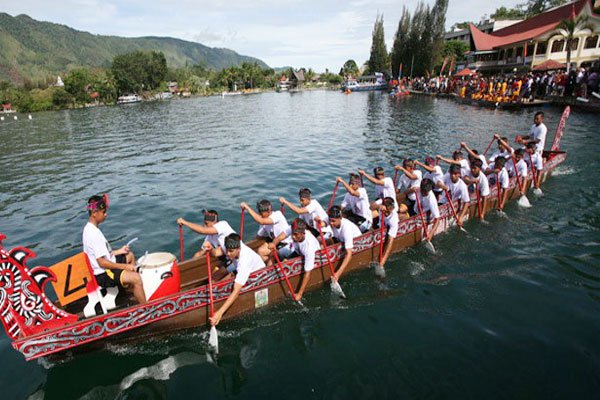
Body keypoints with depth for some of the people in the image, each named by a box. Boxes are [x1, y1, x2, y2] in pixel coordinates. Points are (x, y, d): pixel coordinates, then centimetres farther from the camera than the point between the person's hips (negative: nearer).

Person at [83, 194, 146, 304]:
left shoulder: (89, 228, 6)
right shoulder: (94, 234, -26)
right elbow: (102, 263, -26)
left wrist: (118, 251, 9)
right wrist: (124, 266, -20)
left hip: (101, 269, 11)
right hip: (102, 275, -11)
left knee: (130, 255, 26)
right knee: (136, 278, -26)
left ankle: (130, 287, 33)